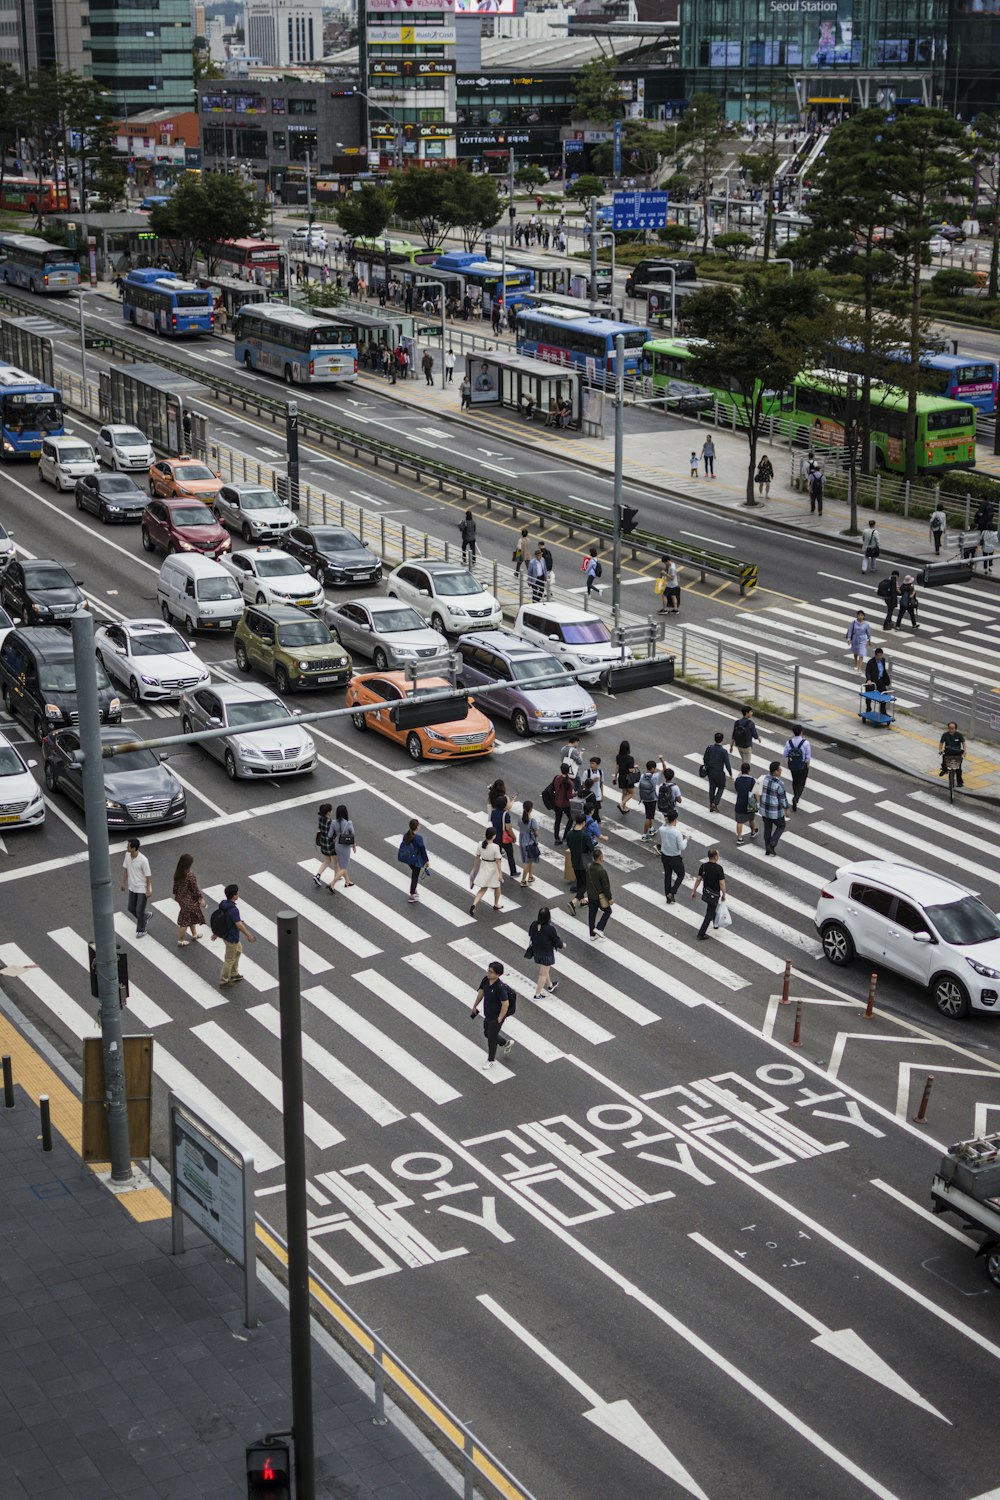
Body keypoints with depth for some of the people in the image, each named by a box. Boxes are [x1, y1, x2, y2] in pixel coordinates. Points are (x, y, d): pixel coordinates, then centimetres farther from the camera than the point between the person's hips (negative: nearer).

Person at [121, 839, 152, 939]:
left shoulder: (143, 860, -27)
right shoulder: (127, 855, -8)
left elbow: (148, 875, -19)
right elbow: (125, 868, 8)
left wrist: (148, 890, -14)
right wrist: (123, 882, 13)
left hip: (142, 889, -7)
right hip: (132, 887, 7)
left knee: (139, 910, 1)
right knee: (131, 909, 15)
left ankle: (141, 930, 20)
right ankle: (144, 917, 42)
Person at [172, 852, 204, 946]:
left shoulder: (177, 873, -9)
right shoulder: (190, 875, -31)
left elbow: (175, 885, 4)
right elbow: (195, 889, -22)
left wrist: (175, 894, 20)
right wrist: (201, 898, -9)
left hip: (181, 897, 8)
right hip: (189, 900, -8)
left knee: (192, 916, 28)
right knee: (185, 920, 9)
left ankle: (194, 934, 47)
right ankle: (180, 941, 22)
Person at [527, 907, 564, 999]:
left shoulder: (534, 924, -16)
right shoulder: (550, 928, -31)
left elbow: (530, 935, 2)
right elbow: (556, 940, -17)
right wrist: (562, 944, 5)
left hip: (536, 951, 6)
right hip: (547, 953, -6)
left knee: (544, 970, 29)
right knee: (543, 974, 11)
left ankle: (550, 985, 51)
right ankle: (537, 994, 20)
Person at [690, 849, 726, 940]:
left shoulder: (703, 866, -7)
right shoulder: (718, 868, -24)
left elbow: (698, 879, -1)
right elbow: (722, 883, -23)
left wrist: (694, 891, 8)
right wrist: (724, 894, -9)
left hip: (705, 892, 6)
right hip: (714, 894, -6)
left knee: (712, 909, 30)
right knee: (709, 914, 2)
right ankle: (701, 934, 1)